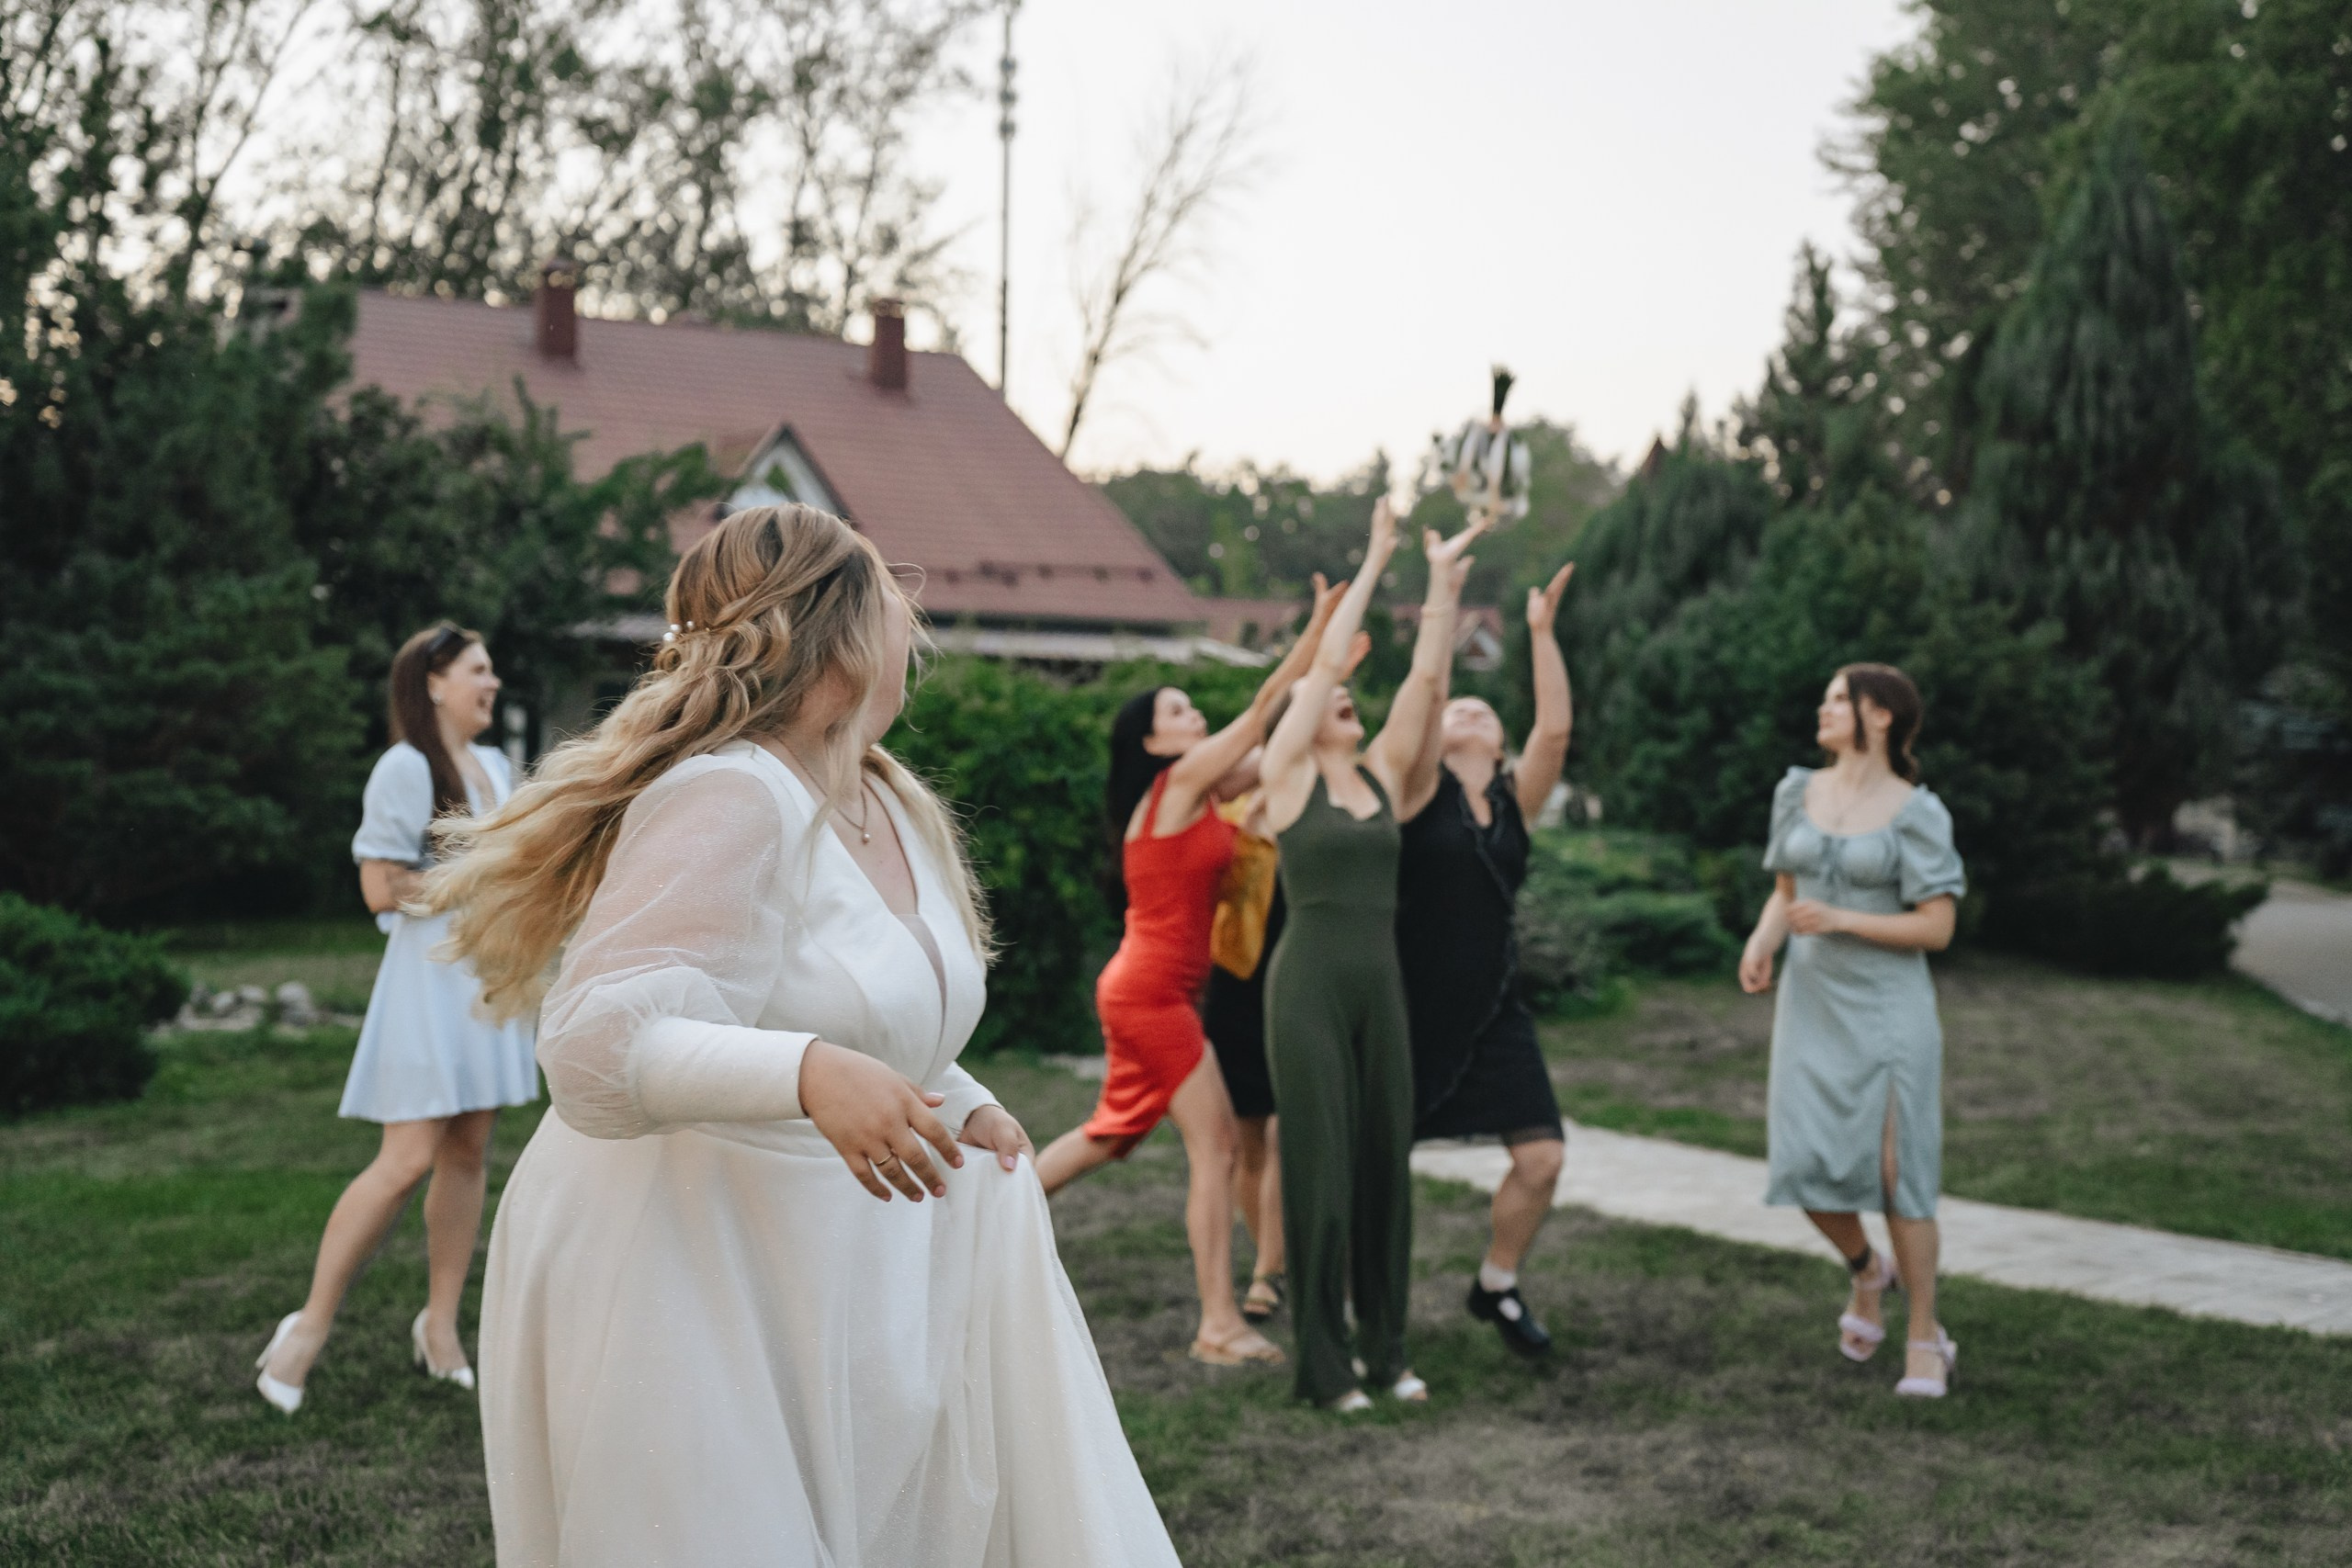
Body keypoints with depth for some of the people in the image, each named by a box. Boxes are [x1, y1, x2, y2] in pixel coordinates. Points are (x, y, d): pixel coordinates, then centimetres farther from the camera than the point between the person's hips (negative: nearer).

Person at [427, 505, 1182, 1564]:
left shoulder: (890, 807, 9)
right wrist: (810, 1073, -41)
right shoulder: (727, 800, -21)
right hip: (682, 1275, -9)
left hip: (841, 1266, 9)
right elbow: (600, 1050, -29)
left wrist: (960, 1105, 7)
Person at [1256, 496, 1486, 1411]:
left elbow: (1425, 678, 6)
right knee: (1320, 1166, -2)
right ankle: (1322, 1363, 5)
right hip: (1310, 982, -6)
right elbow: (1325, 661, -7)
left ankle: (1384, 1349, 19)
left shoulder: (1382, 776, 11)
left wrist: (1444, 584, 1)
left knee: (1385, 1162, 9)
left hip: (1380, 984, 6)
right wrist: (1373, 565, -4)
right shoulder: (1288, 778, -2)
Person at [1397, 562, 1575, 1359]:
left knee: (1541, 1159, -2)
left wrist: (1542, 630, -8)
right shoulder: (1421, 792, -2)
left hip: (1492, 1009, 4)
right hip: (1413, 1003, -4)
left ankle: (1496, 1284, 22)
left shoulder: (1514, 800, 7)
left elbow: (1555, 729, -7)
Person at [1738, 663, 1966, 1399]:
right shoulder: (1798, 792, 6)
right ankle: (1867, 1272, 27)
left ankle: (1925, 1339, 9)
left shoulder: (1917, 813, -8)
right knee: (1808, 1167, -4)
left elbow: (1937, 929, -10)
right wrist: (1761, 943, -5)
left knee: (1897, 1173, -6)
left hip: (1888, 1005, -4)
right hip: (1812, 1000, 4)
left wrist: (1841, 920, -20)